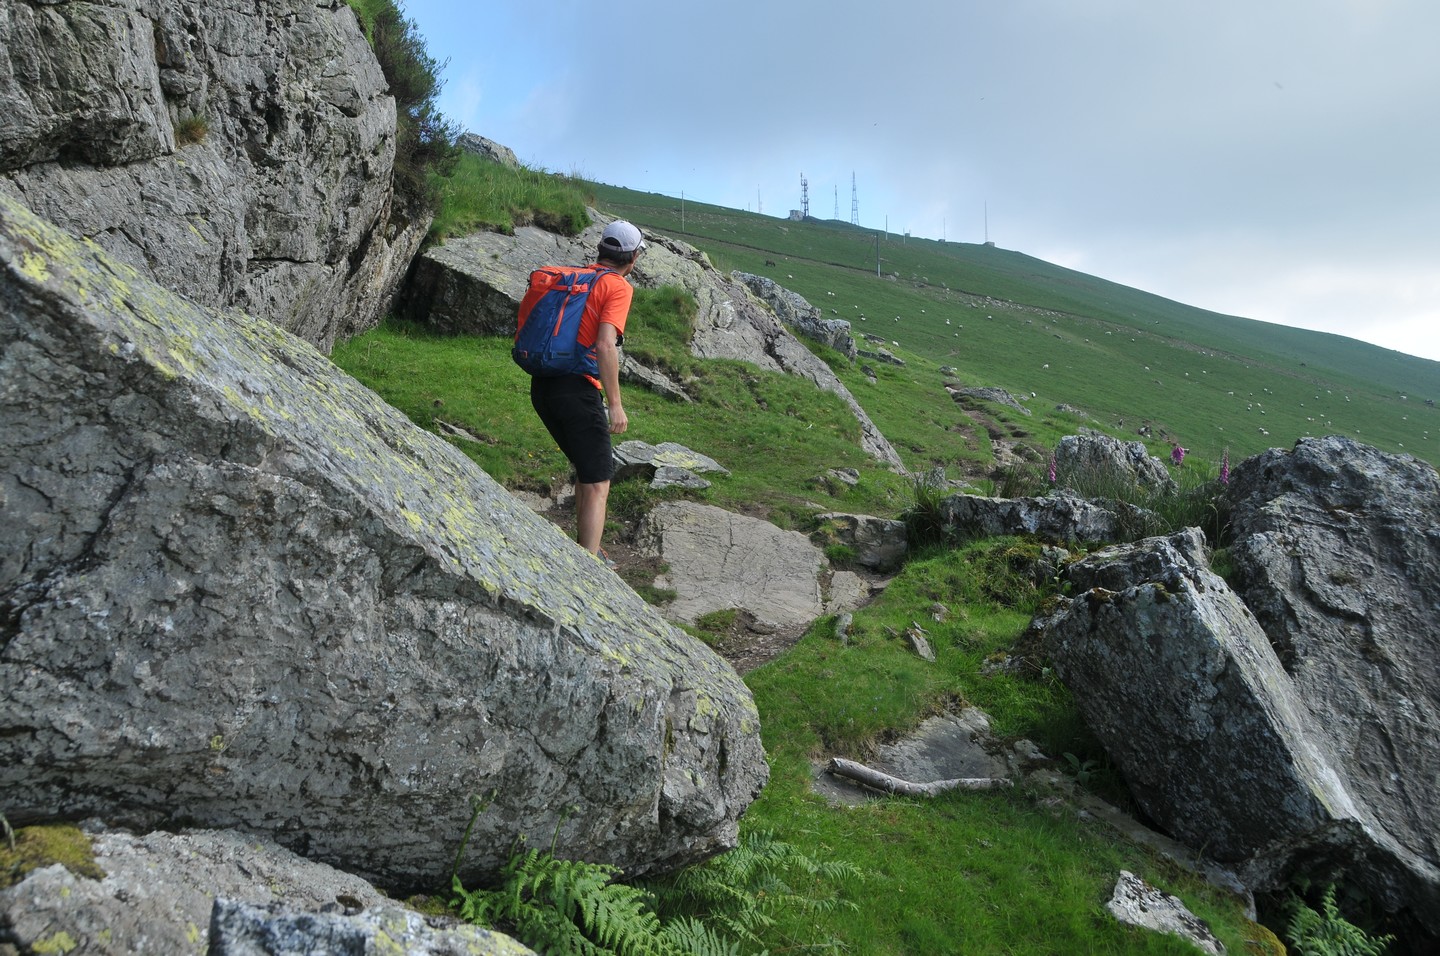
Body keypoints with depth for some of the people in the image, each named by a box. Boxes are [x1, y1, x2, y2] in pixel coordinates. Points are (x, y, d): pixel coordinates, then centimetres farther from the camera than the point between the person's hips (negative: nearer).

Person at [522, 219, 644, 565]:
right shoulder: (619, 287, -7)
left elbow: (526, 306, 19)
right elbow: (605, 346, -20)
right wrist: (615, 404, -18)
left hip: (542, 385, 8)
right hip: (577, 390, -8)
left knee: (586, 469, 23)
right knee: (597, 484, -1)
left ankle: (587, 549, 31)